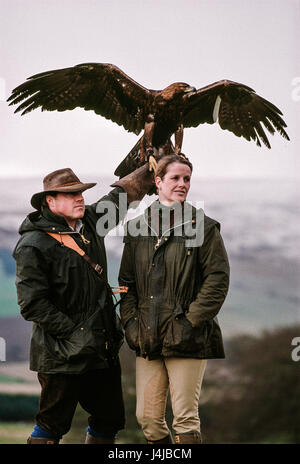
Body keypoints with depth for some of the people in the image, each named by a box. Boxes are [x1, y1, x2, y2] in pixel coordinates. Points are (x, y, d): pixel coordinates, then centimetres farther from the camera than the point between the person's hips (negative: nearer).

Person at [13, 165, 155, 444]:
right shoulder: (33, 245, -13)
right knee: (52, 425, -1)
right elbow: (32, 304, -16)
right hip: (64, 355, -7)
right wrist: (73, 334, -17)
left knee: (109, 421, 12)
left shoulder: (90, 222, 8)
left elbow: (122, 193, 25)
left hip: (103, 346, 7)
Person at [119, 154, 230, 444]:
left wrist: (191, 321, -12)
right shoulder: (137, 228, 10)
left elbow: (218, 278, -6)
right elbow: (126, 282, 14)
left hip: (187, 339, -4)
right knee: (146, 417, 6)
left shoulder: (203, 227, -1)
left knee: (185, 418, -4)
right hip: (148, 339, 4)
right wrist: (131, 323, 2)